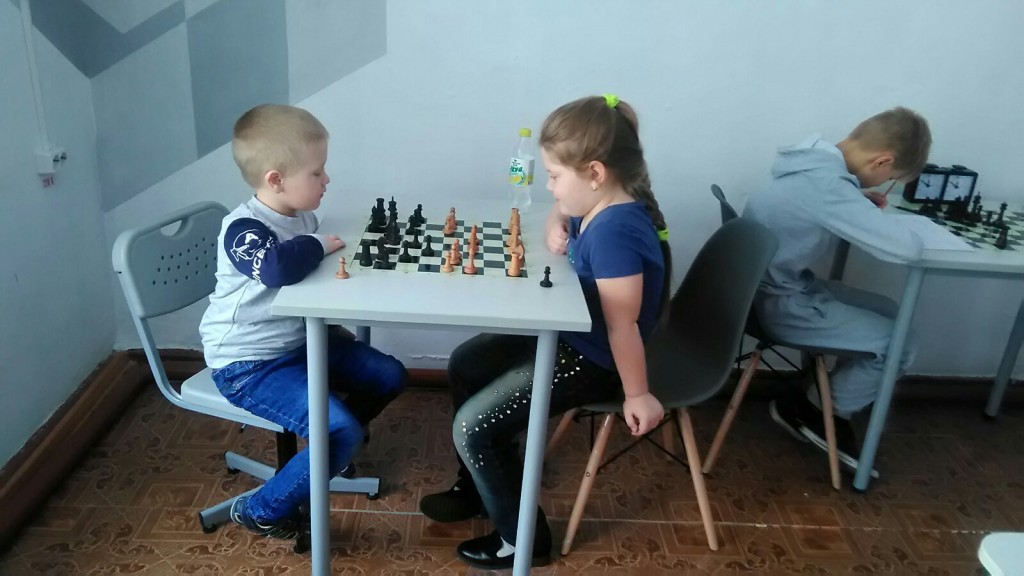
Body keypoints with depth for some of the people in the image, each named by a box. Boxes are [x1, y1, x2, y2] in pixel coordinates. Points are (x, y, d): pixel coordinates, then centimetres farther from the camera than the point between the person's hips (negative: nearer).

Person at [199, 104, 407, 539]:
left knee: (389, 375, 10)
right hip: (248, 365, -9)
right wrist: (320, 244, -27)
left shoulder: (302, 216, 3)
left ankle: (327, 441, 31)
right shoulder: (243, 228, -23)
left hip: (300, 343, 9)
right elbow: (278, 268, -46)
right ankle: (261, 512, 1)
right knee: (343, 433, -22)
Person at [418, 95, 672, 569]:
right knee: (464, 365, 17)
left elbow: (623, 325, -28)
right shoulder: (599, 206, -1)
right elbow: (559, 213, 22)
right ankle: (475, 487, 32)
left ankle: (523, 539, 11)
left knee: (473, 426, -11)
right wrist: (556, 228, -1)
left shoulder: (615, 230, -31)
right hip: (569, 337, 10)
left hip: (591, 360, -10)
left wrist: (637, 396, -19)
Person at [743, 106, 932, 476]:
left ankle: (822, 406, 21)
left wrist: (862, 204, 3)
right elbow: (908, 248, -28)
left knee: (890, 315, 15)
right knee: (897, 343, -4)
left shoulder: (815, 159, 1)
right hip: (779, 303, -9)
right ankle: (813, 412, 14)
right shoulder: (827, 185, -28)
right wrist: (878, 218, -7)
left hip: (784, 285, 10)